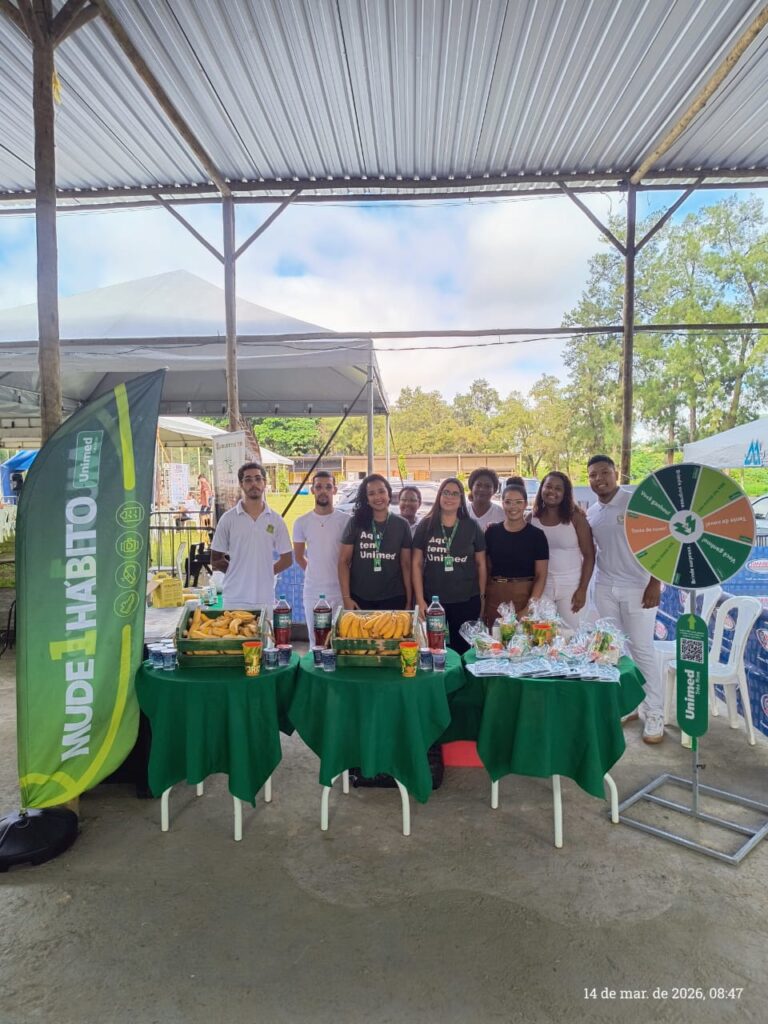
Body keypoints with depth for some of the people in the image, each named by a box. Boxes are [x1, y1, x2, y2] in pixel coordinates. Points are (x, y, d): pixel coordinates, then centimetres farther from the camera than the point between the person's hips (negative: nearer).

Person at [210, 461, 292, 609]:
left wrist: (264, 572, 2)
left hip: (265, 599, 1)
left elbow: (286, 559, 10)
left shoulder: (276, 520, 4)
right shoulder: (228, 519, 0)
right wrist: (239, 572, 1)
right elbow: (216, 561, 5)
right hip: (234, 599, -1)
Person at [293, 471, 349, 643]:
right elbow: (299, 557, 13)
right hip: (312, 592, 2)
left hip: (340, 592, -2)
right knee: (315, 642, 12)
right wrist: (316, 573, 9)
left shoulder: (346, 520, -4)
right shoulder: (302, 522, 2)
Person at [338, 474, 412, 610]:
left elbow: (406, 565, 4)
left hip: (393, 598, 0)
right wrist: (346, 597, -8)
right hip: (359, 598, 0)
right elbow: (344, 561, -1)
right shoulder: (355, 523, -1)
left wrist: (409, 600, 0)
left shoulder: (401, 525, 2)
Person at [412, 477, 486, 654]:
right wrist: (420, 600, -4)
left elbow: (481, 564, 6)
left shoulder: (472, 526, 0)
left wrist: (482, 597, 6)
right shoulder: (425, 525, -1)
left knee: (463, 649, 10)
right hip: (432, 600, 0)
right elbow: (417, 564, 0)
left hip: (467, 601, 0)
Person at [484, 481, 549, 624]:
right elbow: (486, 569, 10)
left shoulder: (537, 535, -2)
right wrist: (482, 598, 1)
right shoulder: (492, 532, 5)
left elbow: (541, 575, -4)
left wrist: (529, 607, -15)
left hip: (524, 597, -2)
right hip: (494, 597, 2)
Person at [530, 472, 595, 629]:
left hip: (571, 585, -2)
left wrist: (583, 589, -8)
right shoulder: (531, 518, 1)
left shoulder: (575, 517, -5)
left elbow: (589, 555, -4)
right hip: (541, 585, 2)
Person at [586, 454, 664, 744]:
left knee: (641, 650, -1)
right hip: (604, 588, 5)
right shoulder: (590, 513, 7)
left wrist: (654, 584, -14)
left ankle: (654, 714, 11)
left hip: (637, 587, -5)